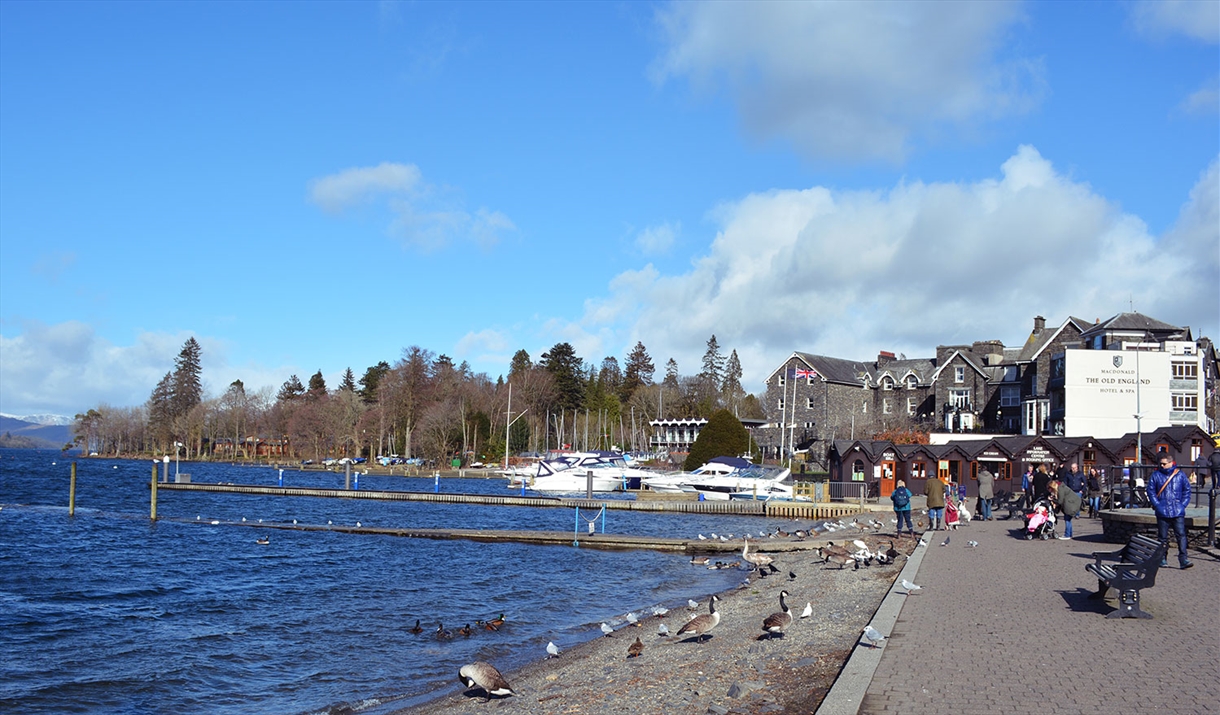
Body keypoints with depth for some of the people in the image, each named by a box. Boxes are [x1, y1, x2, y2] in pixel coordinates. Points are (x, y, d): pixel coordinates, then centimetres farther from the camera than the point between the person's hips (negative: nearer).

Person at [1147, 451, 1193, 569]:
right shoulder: (1155, 476, 5)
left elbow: (1187, 491, 9)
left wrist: (1183, 504, -1)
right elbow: (1151, 492, 5)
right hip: (1162, 513, 1)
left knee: (1181, 535, -7)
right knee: (1162, 537, 7)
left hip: (1178, 512, -1)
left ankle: (1183, 559, -7)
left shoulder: (1180, 474, 5)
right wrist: (1157, 505, -6)